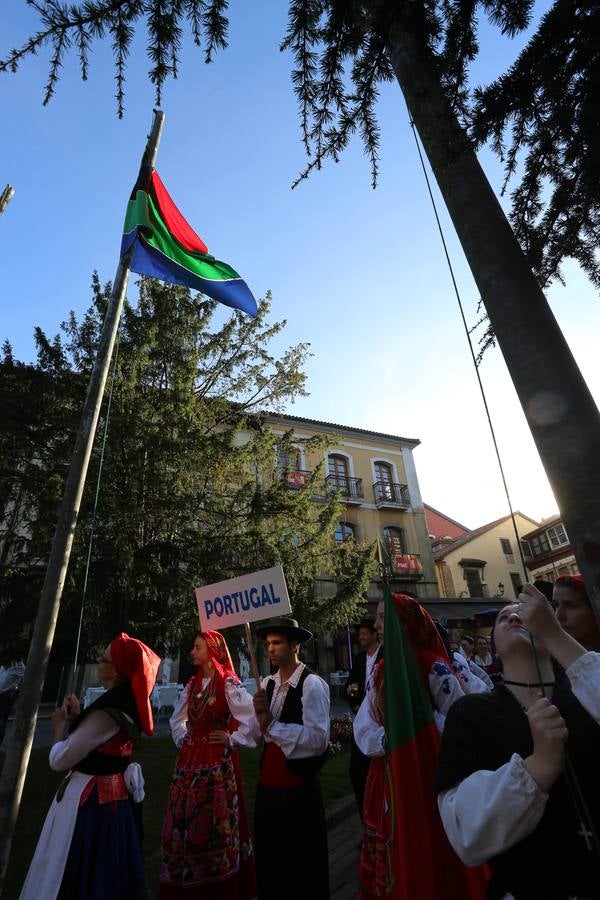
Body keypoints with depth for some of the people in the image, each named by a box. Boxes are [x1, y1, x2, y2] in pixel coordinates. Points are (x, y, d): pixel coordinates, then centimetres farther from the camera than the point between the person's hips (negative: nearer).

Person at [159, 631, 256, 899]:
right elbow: (177, 718, 22)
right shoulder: (192, 684, 5)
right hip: (189, 759, 6)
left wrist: (233, 740, -11)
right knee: (185, 822, 14)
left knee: (214, 822, 5)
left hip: (217, 761, -6)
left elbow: (252, 718, -18)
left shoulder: (228, 683, -16)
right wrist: (182, 739, 10)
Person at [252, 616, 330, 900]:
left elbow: (318, 739, -26)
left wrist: (272, 725, -27)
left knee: (302, 867, 13)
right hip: (267, 785, 7)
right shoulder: (267, 683, 2)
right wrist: (260, 715, -16)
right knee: (268, 862, 23)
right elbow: (259, 736, 4)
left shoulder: (312, 684, -20)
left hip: (298, 789, -6)